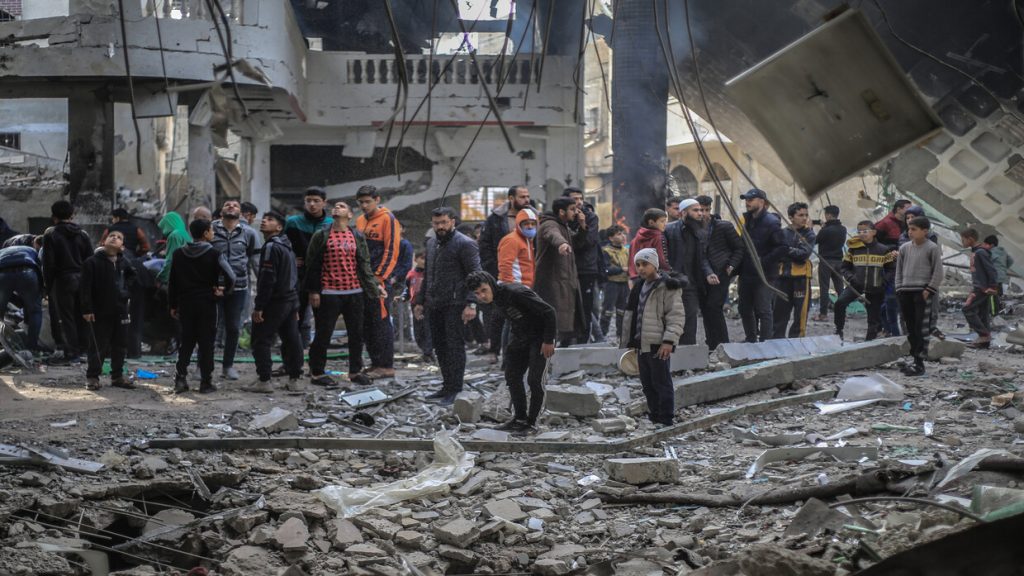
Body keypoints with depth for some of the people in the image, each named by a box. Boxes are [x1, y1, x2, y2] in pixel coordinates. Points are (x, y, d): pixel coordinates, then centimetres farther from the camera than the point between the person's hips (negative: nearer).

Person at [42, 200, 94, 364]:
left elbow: (48, 262, -8)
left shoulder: (51, 234, -6)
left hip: (62, 280, -5)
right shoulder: (82, 234, 8)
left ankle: (70, 352, -2)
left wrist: (47, 282, 0)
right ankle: (81, 348, 14)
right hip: (82, 279, 5)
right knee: (81, 316, 11)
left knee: (66, 317, -1)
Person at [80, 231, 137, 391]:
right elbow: (86, 288, -8)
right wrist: (87, 309, -13)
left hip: (120, 311, 5)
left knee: (120, 346, 9)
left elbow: (132, 278, 25)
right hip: (100, 311, -5)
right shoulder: (92, 262, -6)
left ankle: (117, 376, 20)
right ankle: (92, 377, 8)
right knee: (98, 346, -2)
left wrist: (126, 292, 8)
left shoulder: (124, 263, 8)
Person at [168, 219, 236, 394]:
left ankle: (180, 378, 1)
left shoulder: (179, 254, 4)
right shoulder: (214, 255, -9)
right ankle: (206, 383, 3)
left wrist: (173, 305, 13)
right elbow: (230, 276, -17)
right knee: (206, 343, 2)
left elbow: (172, 282, 6)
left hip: (186, 303, 4)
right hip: (207, 303, -4)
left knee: (186, 342, 11)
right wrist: (223, 291, 1)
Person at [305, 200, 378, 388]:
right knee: (323, 334, 1)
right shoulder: (321, 236, 2)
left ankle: (355, 371, 22)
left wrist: (373, 287, 1)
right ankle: (316, 372, 11)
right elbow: (312, 265, 0)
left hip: (354, 292, 3)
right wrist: (313, 291, -5)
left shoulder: (357, 236, 10)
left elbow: (364, 264, 9)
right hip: (328, 294, -3)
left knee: (356, 334, 9)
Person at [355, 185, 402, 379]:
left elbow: (391, 250, -12)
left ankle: (386, 366, -4)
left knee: (381, 322, -7)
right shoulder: (360, 221, 16)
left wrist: (379, 277, -15)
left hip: (379, 280, -8)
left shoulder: (387, 219, -6)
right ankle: (375, 363, 17)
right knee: (366, 323, 10)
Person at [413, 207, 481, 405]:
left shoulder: (465, 244, -8)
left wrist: (471, 304, -20)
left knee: (455, 346, -6)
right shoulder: (431, 244, 18)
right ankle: (447, 386, 19)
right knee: (440, 347, 11)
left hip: (455, 305, -8)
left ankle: (455, 391, -4)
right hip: (434, 306, 8)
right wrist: (419, 301, 22)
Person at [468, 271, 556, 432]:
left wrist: (548, 341, -23)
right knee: (512, 376, 8)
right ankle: (520, 418, 19)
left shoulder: (515, 293, -30)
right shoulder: (495, 298, -3)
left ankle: (531, 421, 0)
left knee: (534, 379, -11)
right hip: (519, 337, 9)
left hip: (540, 336, -9)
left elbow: (548, 311, -27)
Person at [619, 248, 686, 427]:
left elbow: (676, 316, -15)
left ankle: (666, 420, 1)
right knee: (647, 384, 14)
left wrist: (669, 340, -23)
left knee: (662, 383, -4)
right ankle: (654, 417, 24)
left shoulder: (667, 287, -10)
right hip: (642, 344, 8)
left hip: (658, 345, -8)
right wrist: (629, 340, 21)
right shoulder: (639, 287, 15)